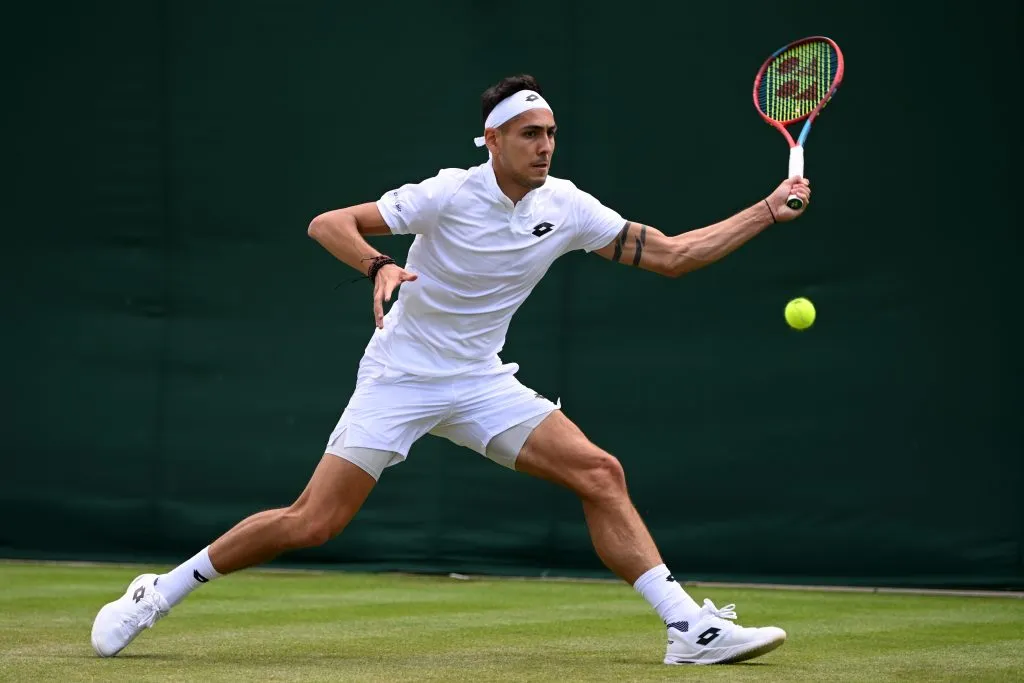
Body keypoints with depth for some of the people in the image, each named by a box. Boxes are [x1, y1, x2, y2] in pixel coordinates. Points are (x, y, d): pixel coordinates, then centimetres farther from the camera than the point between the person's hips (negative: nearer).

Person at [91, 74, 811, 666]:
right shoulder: (448, 195, -17)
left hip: (481, 383, 5)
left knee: (600, 474, -11)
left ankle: (691, 627, -10)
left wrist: (766, 212, -5)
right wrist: (379, 265, -36)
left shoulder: (567, 206, -3)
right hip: (400, 378, -5)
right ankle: (154, 597, 3)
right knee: (312, 523, -12)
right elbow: (327, 224, -17)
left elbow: (671, 253, 2)